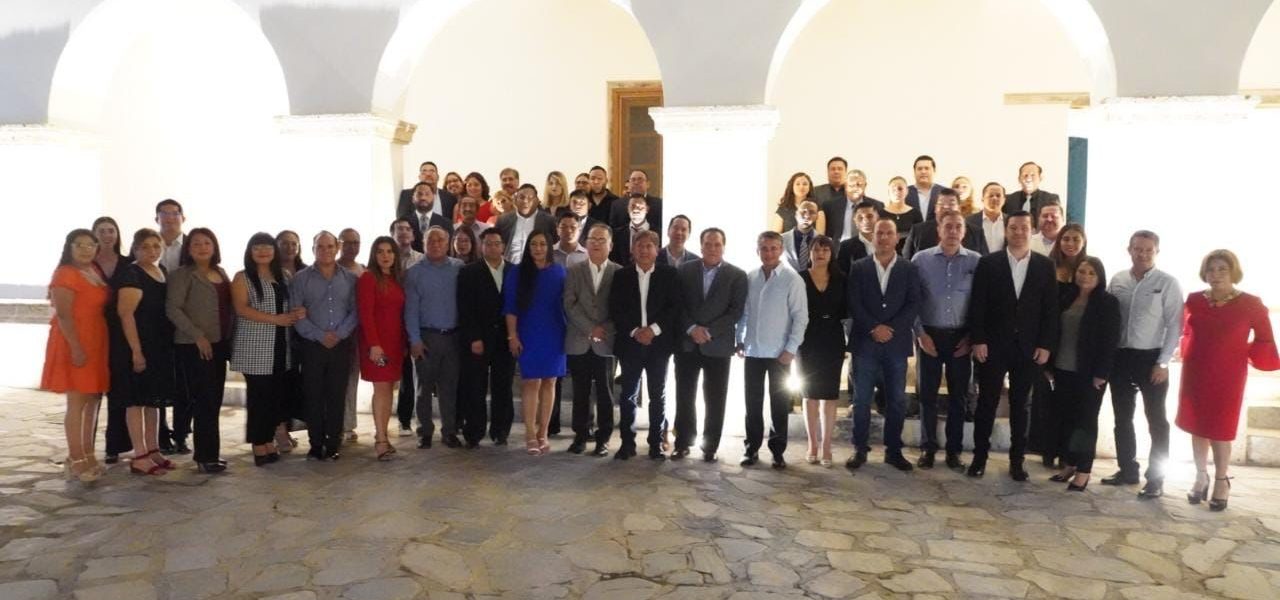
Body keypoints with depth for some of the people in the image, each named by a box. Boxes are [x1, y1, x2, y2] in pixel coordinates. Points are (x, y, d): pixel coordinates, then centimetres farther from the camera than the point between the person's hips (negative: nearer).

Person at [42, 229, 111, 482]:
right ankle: (76, 460, -1)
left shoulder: (95, 272, 13)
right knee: (77, 401, -6)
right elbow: (63, 315, -17)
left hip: (96, 342, 8)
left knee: (93, 399, 11)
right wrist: (76, 347, -22)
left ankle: (87, 455, 19)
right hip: (75, 343, -8)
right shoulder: (65, 274, -11)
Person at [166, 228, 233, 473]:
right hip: (194, 345, -7)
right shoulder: (183, 274, -6)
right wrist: (197, 336, -19)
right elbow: (173, 308, -14)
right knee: (205, 399, -7)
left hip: (219, 343, 7)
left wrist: (229, 338, 10)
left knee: (214, 398, 12)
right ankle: (206, 456, -1)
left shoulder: (221, 273, 14)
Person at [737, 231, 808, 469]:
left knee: (779, 404, 7)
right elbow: (743, 312, 10)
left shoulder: (792, 279, -7)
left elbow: (801, 317, -8)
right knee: (753, 403, 10)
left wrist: (791, 349, -13)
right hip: (752, 351, 3)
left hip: (779, 353, -3)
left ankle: (778, 451, 17)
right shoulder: (749, 278, 3)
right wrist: (739, 340, 6)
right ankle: (752, 448, 21)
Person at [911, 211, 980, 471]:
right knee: (927, 394, 6)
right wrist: (920, 333, -6)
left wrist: (972, 336, -3)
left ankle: (954, 450, 18)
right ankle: (928, 448, 17)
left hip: (960, 337, 0)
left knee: (958, 395, 8)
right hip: (929, 334, 0)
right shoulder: (921, 259, -2)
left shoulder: (976, 261, -1)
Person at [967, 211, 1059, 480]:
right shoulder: (988, 263, 0)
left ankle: (1016, 460, 17)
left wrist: (1046, 345, -3)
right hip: (993, 345, -1)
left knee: (1020, 405, 9)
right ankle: (980, 457, 13)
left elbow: (1051, 309, 3)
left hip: (1029, 348, 1)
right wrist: (977, 340, -9)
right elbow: (977, 305, -2)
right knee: (987, 402, 4)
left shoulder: (1045, 266, 5)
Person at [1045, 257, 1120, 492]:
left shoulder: (1108, 302, -5)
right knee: (1063, 418, 7)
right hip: (1063, 370, 5)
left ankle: (1083, 471, 9)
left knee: (1085, 420, 2)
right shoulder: (1066, 300, 10)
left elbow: (1110, 340, -10)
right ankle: (1068, 465, 18)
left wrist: (1101, 373, -15)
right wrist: (1049, 365, 7)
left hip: (1089, 374, -5)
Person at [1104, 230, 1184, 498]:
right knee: (1122, 418, 12)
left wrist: (1163, 363, -11)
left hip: (1151, 358, -4)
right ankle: (1127, 470, 25)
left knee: (1156, 420, 4)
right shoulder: (1117, 280, 4)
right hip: (1120, 356, 4)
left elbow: (1175, 326, -8)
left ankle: (1155, 478, 12)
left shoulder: (1168, 283, -6)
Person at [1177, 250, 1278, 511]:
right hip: (1195, 373, 3)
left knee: (1219, 430, 2)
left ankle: (1222, 482, 18)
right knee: (1197, 426, 10)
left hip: (1227, 376, -3)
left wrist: (1242, 353, -8)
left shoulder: (1250, 303, -8)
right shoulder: (1194, 300, 0)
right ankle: (1201, 477, 24)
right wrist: (1190, 355, 6)